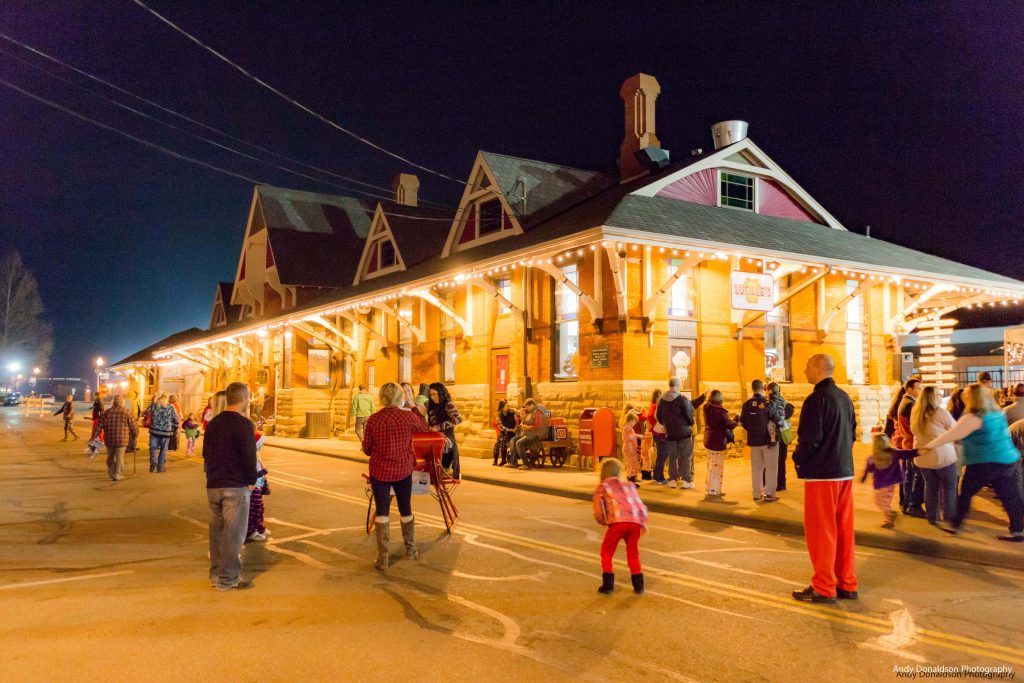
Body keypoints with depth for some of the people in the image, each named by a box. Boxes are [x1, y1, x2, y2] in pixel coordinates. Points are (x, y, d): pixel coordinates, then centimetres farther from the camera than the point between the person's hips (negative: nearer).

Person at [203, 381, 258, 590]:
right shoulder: (243, 424, -14)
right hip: (236, 486, -7)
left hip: (213, 485, 7)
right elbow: (249, 456, -17)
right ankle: (228, 579, 4)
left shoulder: (213, 423, 10)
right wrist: (251, 481, -5)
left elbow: (206, 453, 17)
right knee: (234, 534, 0)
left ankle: (216, 574, 24)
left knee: (217, 531, 15)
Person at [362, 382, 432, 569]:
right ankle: (410, 549, 34)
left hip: (380, 471, -1)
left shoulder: (373, 419, -10)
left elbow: (366, 449, -1)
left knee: (381, 512, 7)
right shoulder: (408, 417, -10)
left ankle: (383, 557, 4)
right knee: (406, 510, 18)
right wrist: (414, 409, 24)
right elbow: (425, 427, 12)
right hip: (403, 471, 1)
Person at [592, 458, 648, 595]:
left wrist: (605, 522, 27)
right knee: (633, 553, 23)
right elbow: (641, 506, 24)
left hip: (617, 522, -4)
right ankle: (638, 586, 24)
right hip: (635, 522, 4)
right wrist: (644, 524, 33)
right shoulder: (629, 485, 27)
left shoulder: (601, 488, 17)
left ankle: (608, 585, 13)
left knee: (606, 552, 16)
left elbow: (598, 513, 9)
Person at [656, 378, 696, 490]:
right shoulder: (682, 399, -16)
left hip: (669, 432, 4)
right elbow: (689, 414, -12)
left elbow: (658, 415, 7)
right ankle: (685, 480, 4)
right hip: (684, 431, -4)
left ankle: (672, 479, 13)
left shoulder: (662, 400, 0)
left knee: (672, 456, 12)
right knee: (685, 457, 4)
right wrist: (690, 423, 8)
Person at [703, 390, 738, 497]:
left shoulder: (707, 409, 2)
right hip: (718, 442, -8)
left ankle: (709, 488, 26)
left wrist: (727, 418, 12)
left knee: (711, 466, 18)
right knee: (717, 466, 1)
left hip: (709, 440, 8)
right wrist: (736, 420, 2)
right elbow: (729, 425, -16)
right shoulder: (720, 411, -20)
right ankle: (714, 490, 6)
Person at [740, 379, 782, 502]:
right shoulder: (769, 404, -15)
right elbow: (778, 419, -8)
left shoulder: (746, 404, -3)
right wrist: (779, 409, 9)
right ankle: (769, 494, 5)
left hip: (754, 440, 4)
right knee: (771, 467, 5)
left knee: (756, 467, 12)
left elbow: (743, 422, 4)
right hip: (769, 440, -4)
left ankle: (757, 494, 16)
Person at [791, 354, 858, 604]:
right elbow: (852, 433, 16)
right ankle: (847, 584, 21)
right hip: (845, 471, 8)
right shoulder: (844, 397, 10)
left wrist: (798, 458, -4)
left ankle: (824, 588, 7)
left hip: (821, 473, -8)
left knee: (820, 531, 0)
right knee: (844, 529, 13)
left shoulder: (817, 399, -17)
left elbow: (809, 438, -21)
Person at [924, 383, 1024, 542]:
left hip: (984, 464, -7)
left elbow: (951, 435, -19)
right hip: (1008, 459, 8)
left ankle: (954, 524, 16)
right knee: (1009, 496, 11)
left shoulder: (973, 418, -16)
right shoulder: (998, 414, 10)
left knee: (965, 493, 6)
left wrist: (929, 445, -17)